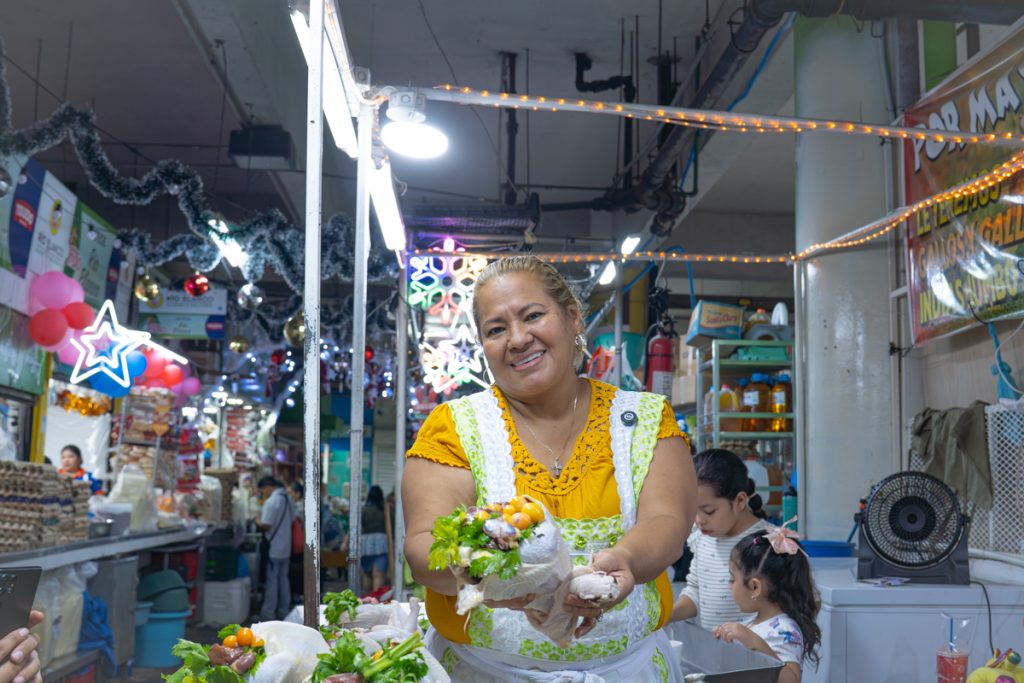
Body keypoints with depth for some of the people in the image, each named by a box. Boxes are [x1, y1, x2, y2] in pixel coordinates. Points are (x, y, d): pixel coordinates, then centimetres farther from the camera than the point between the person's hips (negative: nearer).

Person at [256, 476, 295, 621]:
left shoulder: (271, 501, -18)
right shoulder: (289, 500, 8)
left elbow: (266, 525, -21)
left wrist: (258, 521, -1)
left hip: (273, 549, -8)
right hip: (286, 548, 8)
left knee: (271, 582, 0)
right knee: (283, 579, 14)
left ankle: (268, 614, 5)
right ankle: (284, 611, 20)